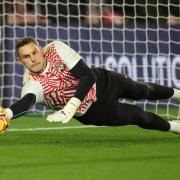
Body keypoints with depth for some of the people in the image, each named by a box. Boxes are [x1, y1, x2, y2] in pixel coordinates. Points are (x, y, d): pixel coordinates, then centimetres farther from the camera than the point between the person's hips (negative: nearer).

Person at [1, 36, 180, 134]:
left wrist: (71, 106, -45)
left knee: (142, 91, 25)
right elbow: (26, 101, -53)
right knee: (141, 117, 6)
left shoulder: (56, 49, -27)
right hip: (92, 112, -2)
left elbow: (88, 76, -31)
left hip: (102, 82, 2)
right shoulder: (32, 85, -30)